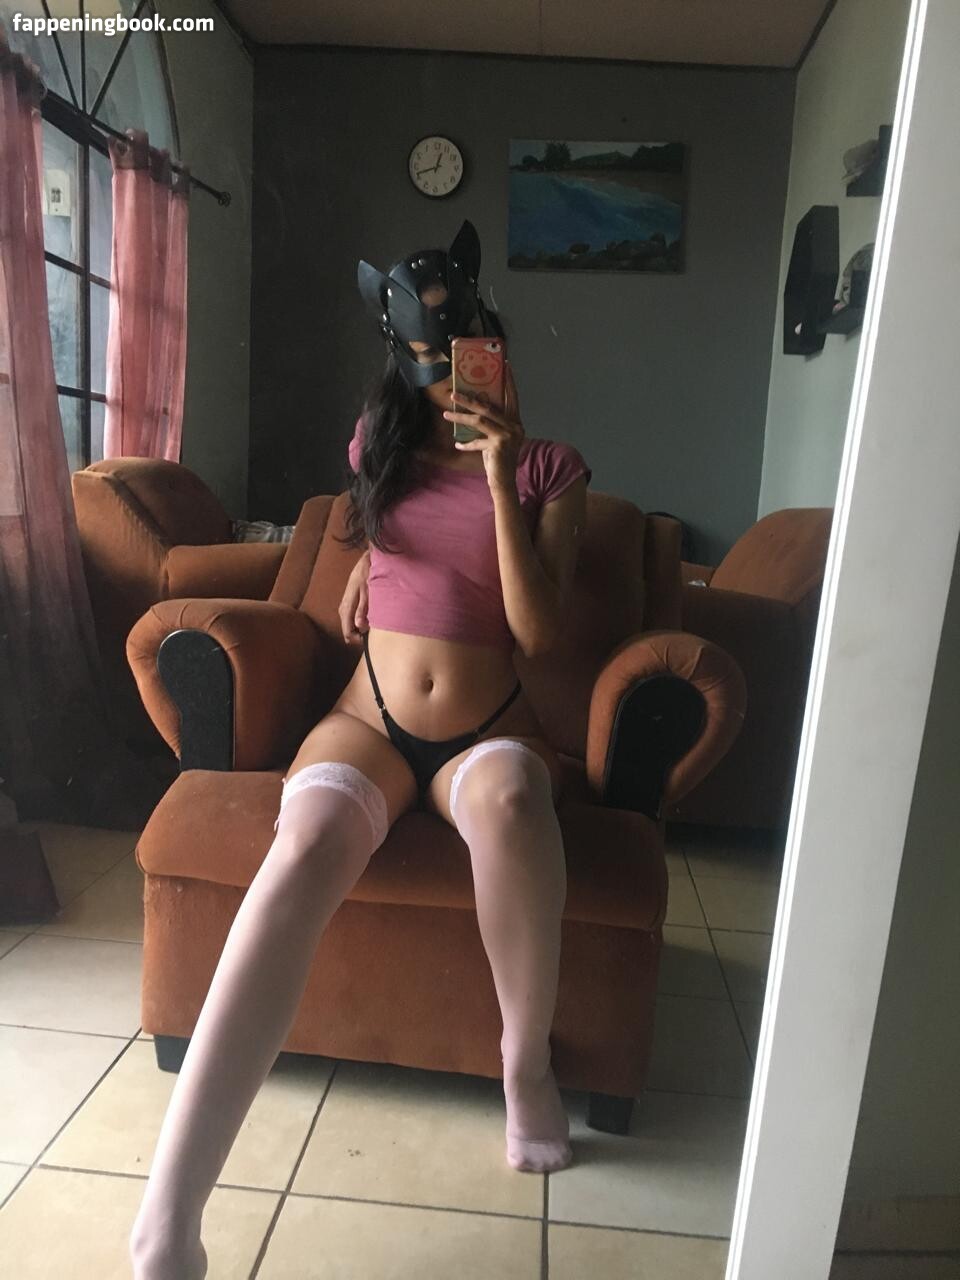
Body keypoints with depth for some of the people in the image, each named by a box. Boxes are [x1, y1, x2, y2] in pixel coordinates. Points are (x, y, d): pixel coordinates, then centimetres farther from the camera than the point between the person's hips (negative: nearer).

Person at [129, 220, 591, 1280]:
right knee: (310, 840, -34)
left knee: (510, 791, -40)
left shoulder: (551, 469, 3)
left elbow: (538, 630, -9)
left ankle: (526, 1061, -14)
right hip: (368, 721, 2)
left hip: (486, 732, -1)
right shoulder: (380, 445, 12)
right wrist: (371, 560, 13)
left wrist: (499, 478, -13)